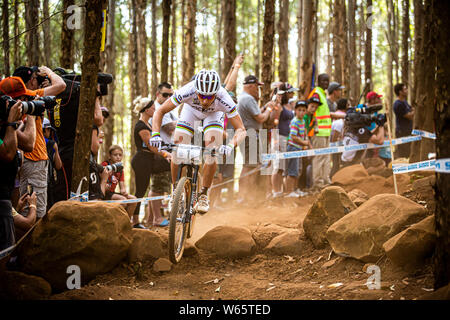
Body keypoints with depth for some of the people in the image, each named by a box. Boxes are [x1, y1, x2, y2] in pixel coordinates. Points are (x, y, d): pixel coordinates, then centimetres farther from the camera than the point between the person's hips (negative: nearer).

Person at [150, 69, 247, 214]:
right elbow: (160, 111, -28)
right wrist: (155, 134, -44)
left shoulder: (223, 99, -41)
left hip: (214, 114, -1)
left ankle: (204, 194, -4)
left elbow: (241, 129, -36)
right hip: (191, 110, 1)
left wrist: (230, 146, -56)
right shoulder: (187, 92, -40)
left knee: (212, 152, -21)